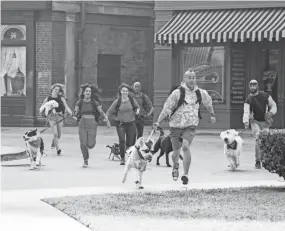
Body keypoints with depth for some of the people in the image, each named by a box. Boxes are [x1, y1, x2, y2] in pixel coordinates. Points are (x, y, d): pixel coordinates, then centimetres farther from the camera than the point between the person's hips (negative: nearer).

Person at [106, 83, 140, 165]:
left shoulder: (132, 100, -1)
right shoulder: (117, 102, -5)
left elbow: (137, 107, 19)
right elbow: (109, 113, 4)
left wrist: (137, 111, -2)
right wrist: (116, 118, -2)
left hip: (130, 124, 2)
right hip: (120, 124, -2)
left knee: (130, 142, 4)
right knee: (122, 140, -18)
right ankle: (122, 158, -10)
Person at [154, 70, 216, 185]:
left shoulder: (201, 93, 0)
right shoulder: (177, 93, -12)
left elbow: (208, 103, 23)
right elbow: (166, 108, -12)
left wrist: (212, 115, 32)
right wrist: (158, 122, -20)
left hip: (191, 125, 1)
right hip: (176, 125, -1)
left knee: (185, 147, -22)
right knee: (176, 151, 8)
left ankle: (186, 174, -15)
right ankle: (175, 167, 43)